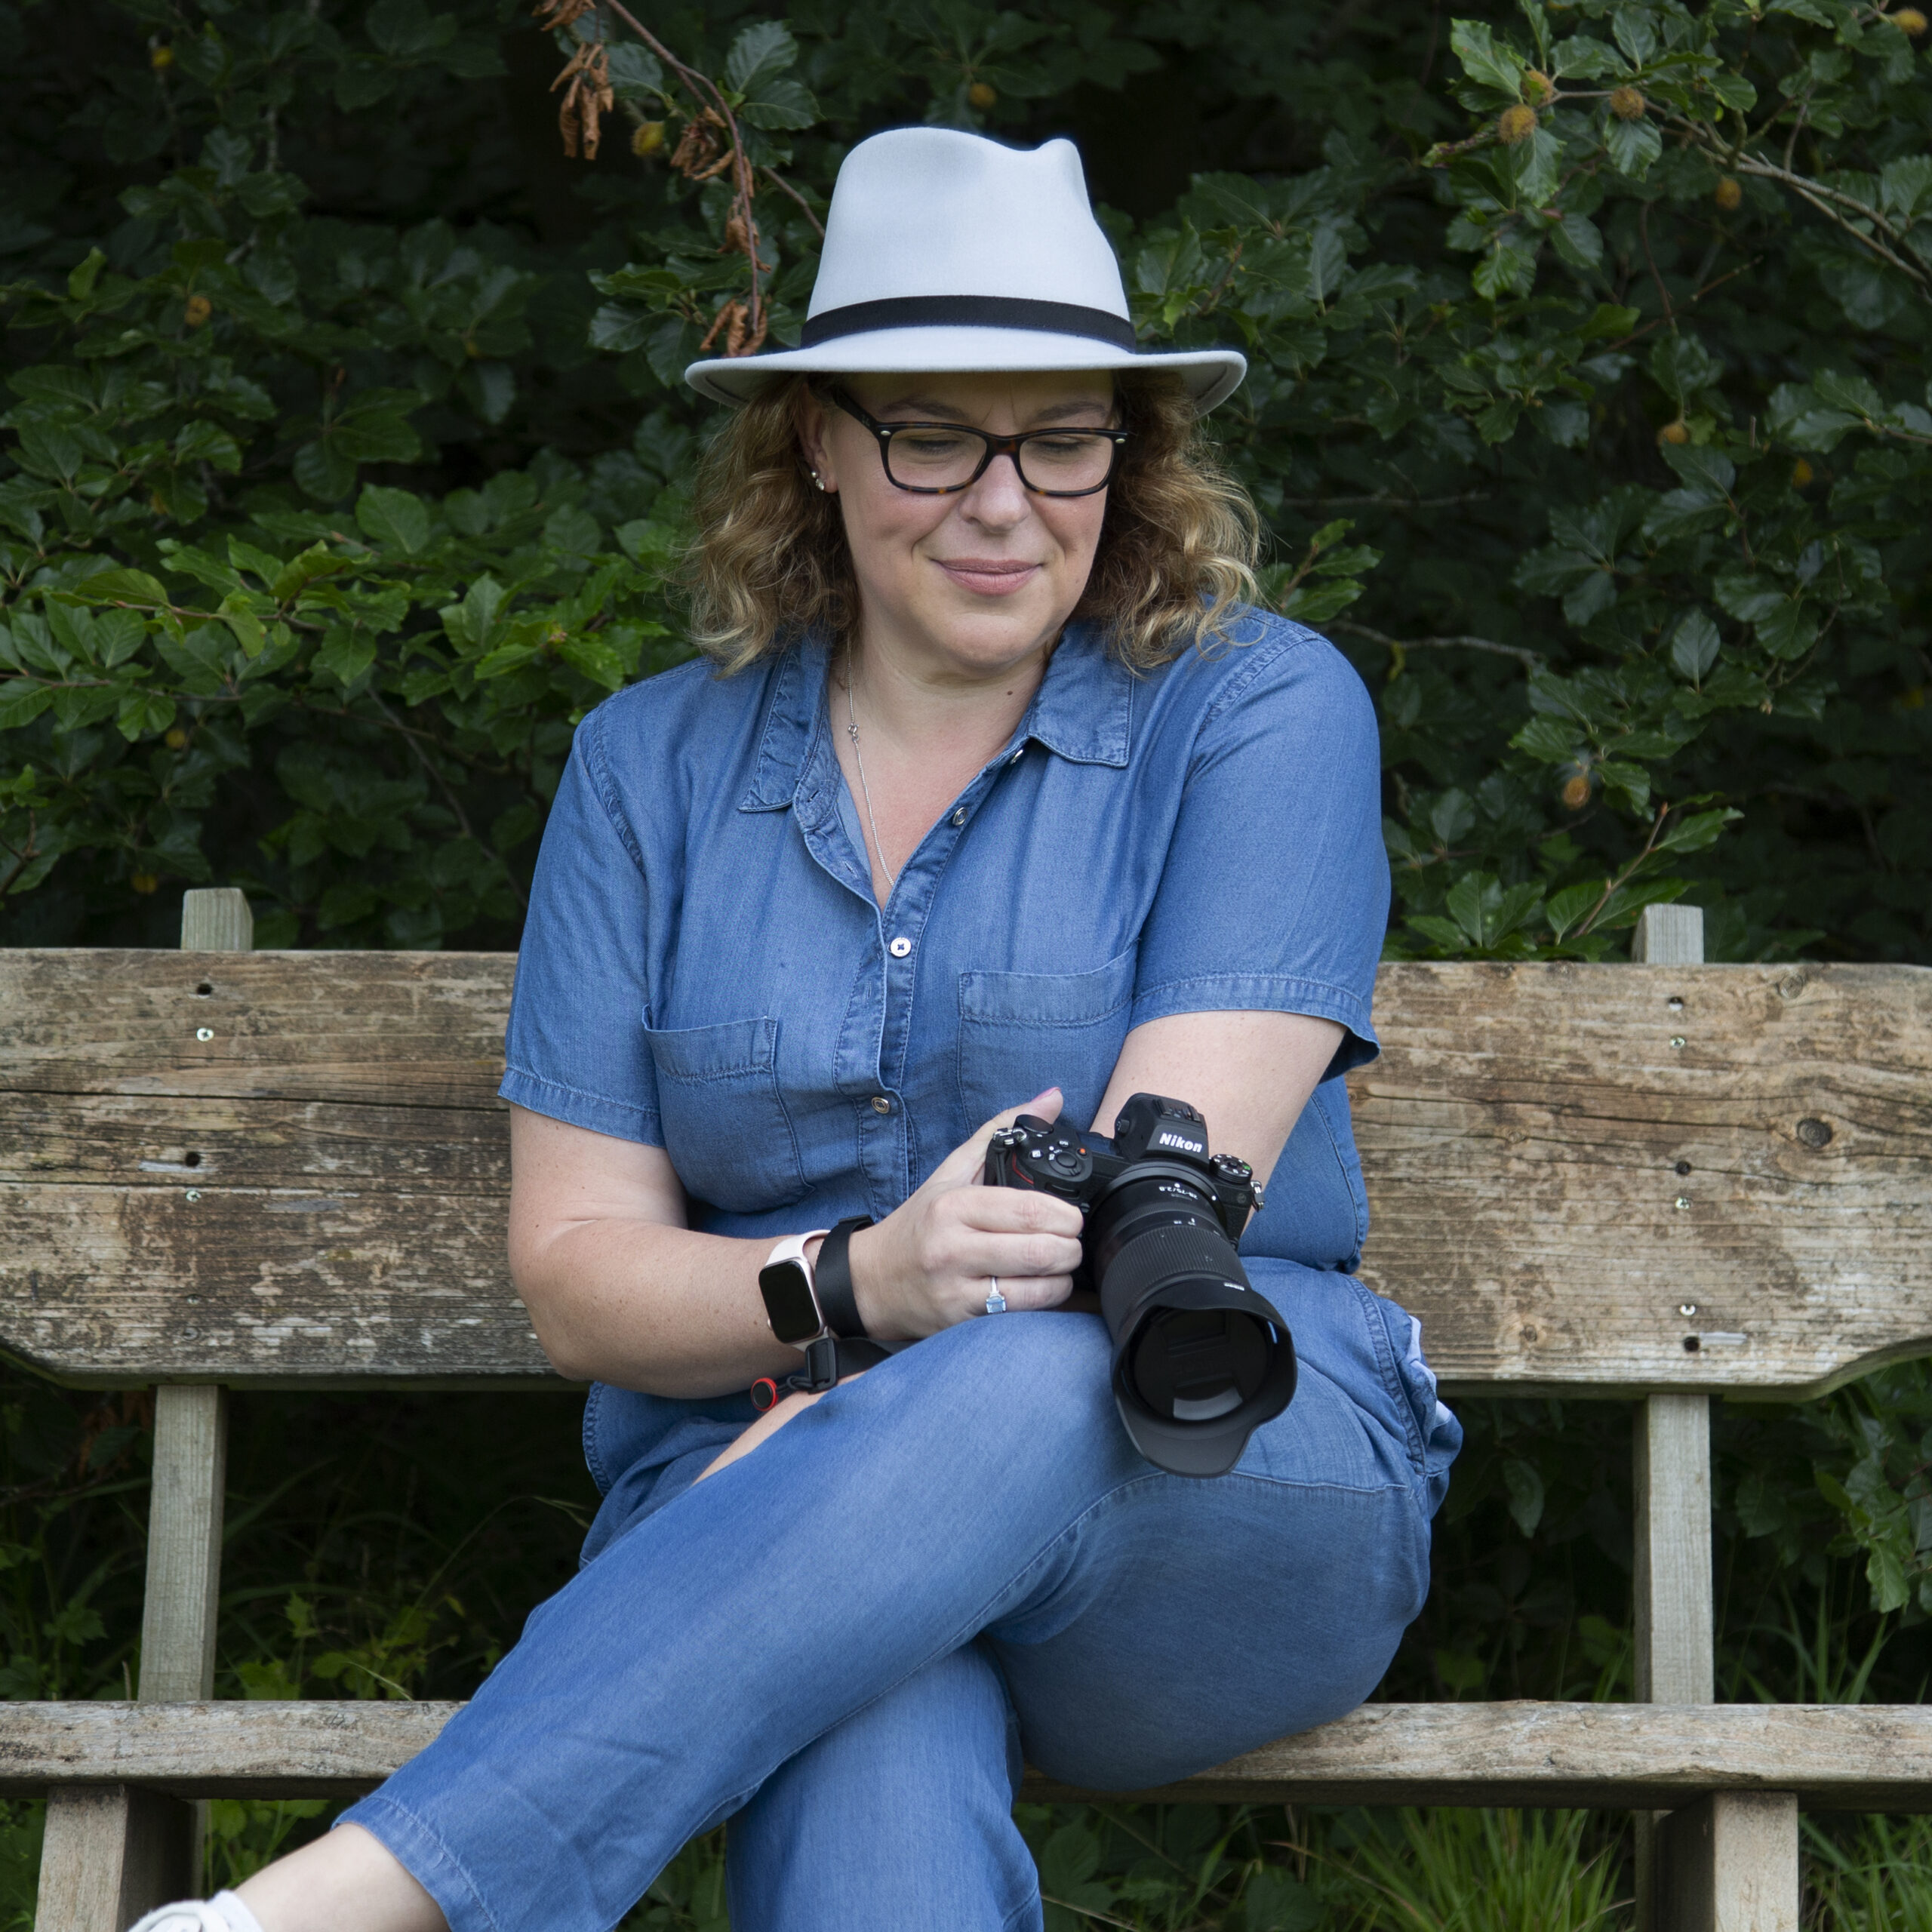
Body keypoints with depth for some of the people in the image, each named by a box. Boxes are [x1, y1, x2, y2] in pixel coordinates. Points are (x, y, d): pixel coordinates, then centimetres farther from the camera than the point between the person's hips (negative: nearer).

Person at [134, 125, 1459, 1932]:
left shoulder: (1260, 709, 2)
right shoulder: (654, 765, 11)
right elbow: (575, 1272, 5)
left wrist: (854, 1421, -20)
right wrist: (860, 1283, -17)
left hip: (1235, 1486, -1)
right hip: (755, 1465, 2)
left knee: (1021, 1394, -40)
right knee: (870, 1763, -38)